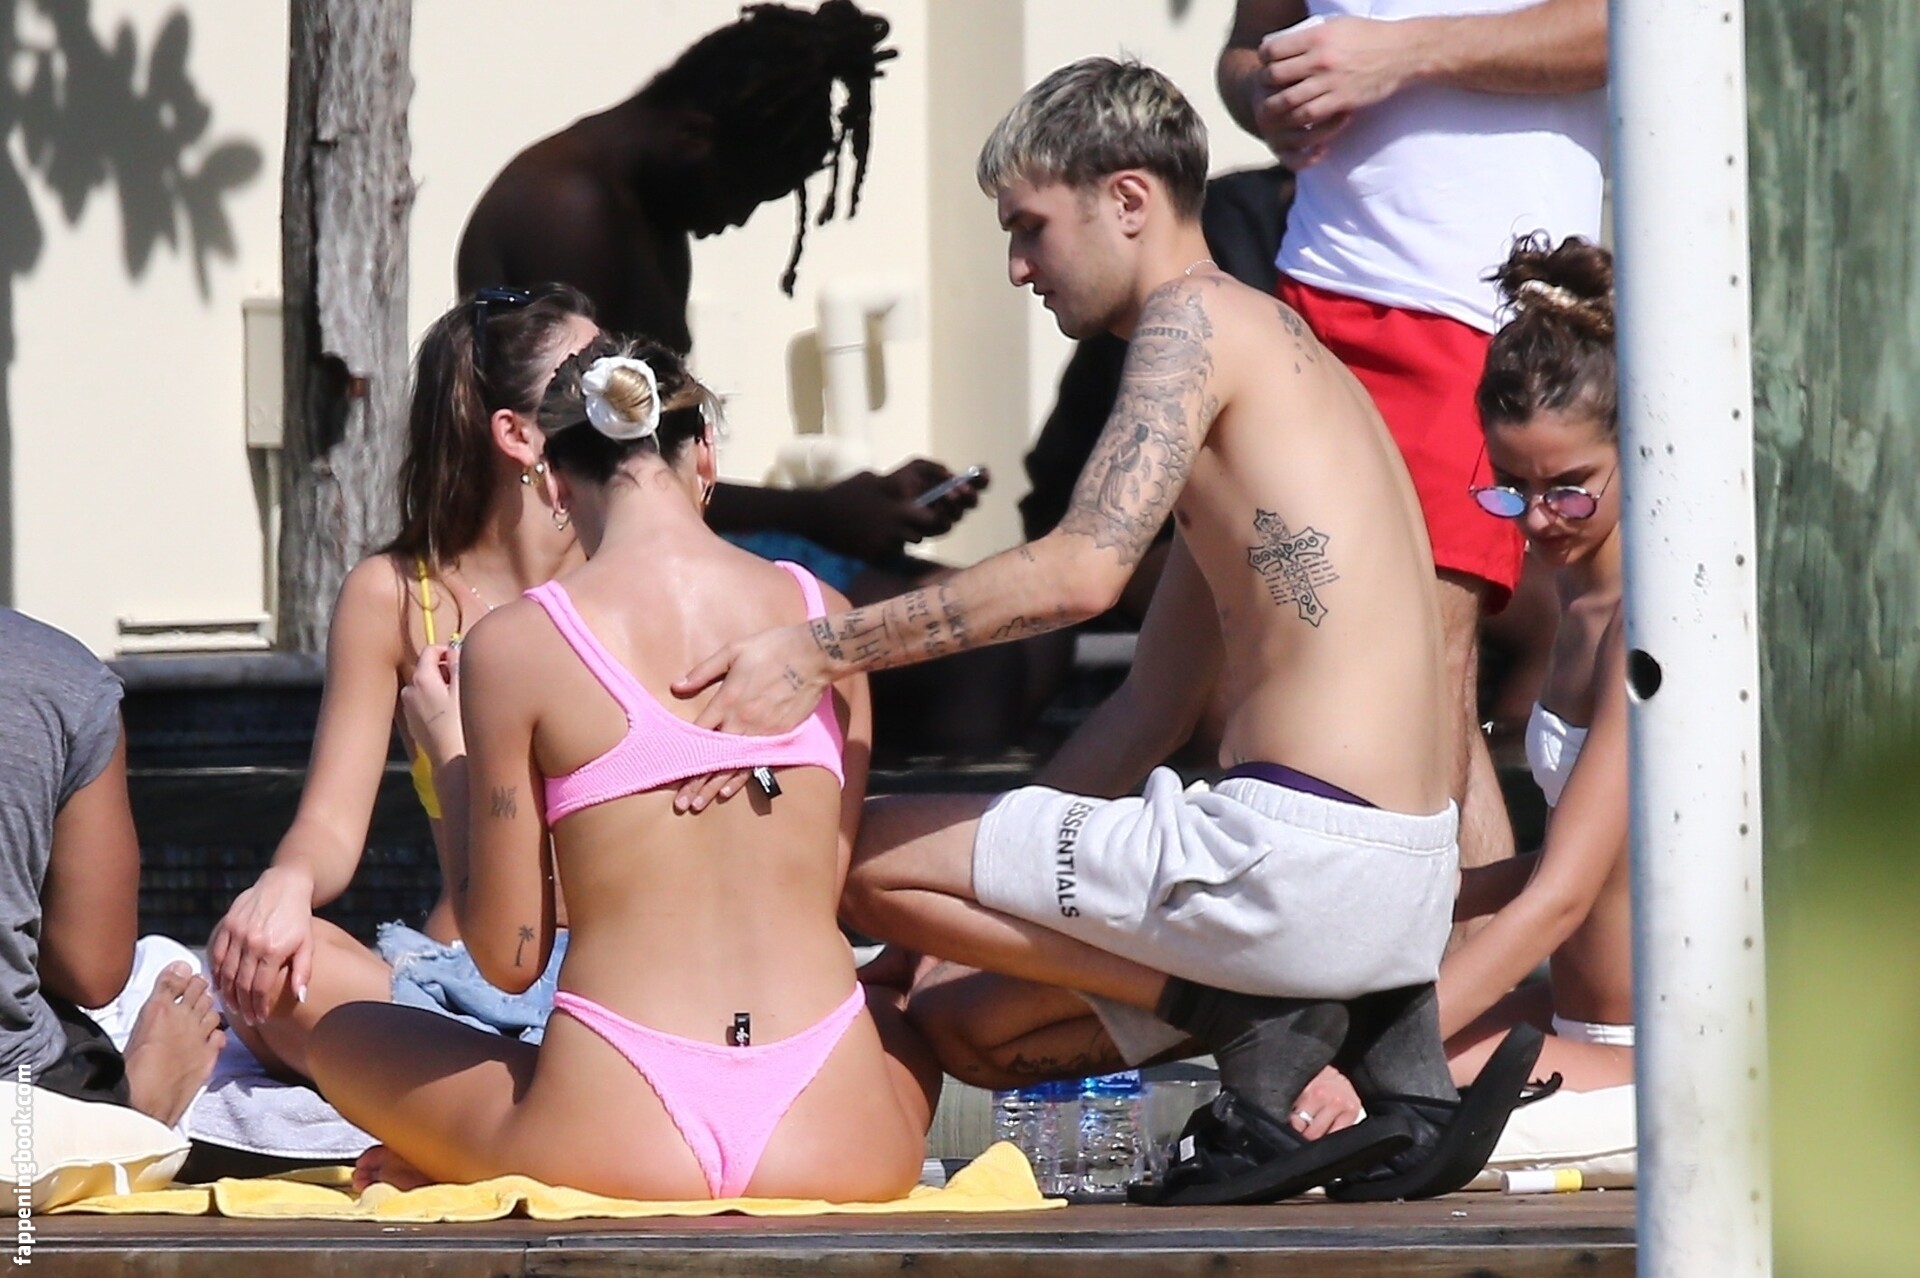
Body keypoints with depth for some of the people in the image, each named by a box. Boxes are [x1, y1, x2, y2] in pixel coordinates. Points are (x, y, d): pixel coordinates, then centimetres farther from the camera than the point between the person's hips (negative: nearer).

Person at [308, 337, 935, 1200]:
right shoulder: (822, 614, 7)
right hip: (834, 1137, 0)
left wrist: (448, 753, 17)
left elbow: (509, 957, 3)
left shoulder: (513, 644, -2)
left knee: (342, 1036, 27)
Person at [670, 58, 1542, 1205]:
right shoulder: (1266, 345, 24)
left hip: (1304, 853, -10)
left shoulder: (1198, 316, -5)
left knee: (861, 854, 0)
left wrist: (822, 651, -19)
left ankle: (1260, 1020, -5)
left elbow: (1083, 570, -22)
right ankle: (1383, 1032, 7)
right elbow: (1151, 709, 25)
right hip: (1411, 886, 10)